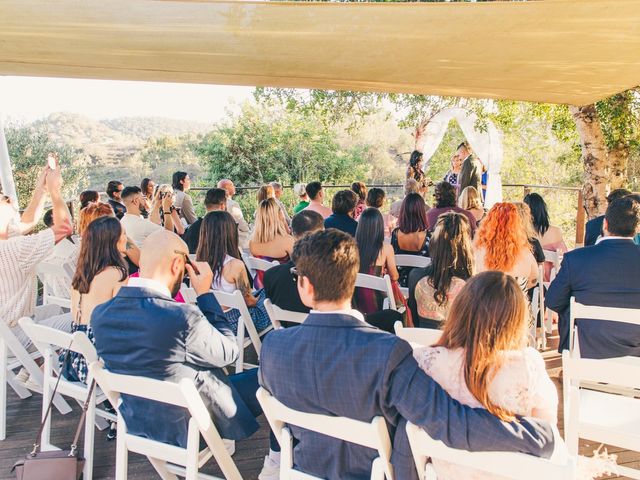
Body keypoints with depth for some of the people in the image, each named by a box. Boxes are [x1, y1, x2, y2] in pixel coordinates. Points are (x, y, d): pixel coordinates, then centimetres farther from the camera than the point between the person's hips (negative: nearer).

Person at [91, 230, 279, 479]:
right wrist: (205, 293, -10)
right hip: (188, 428, -7)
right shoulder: (182, 317, -33)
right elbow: (228, 353, -14)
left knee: (215, 370, 30)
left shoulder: (100, 314, -12)